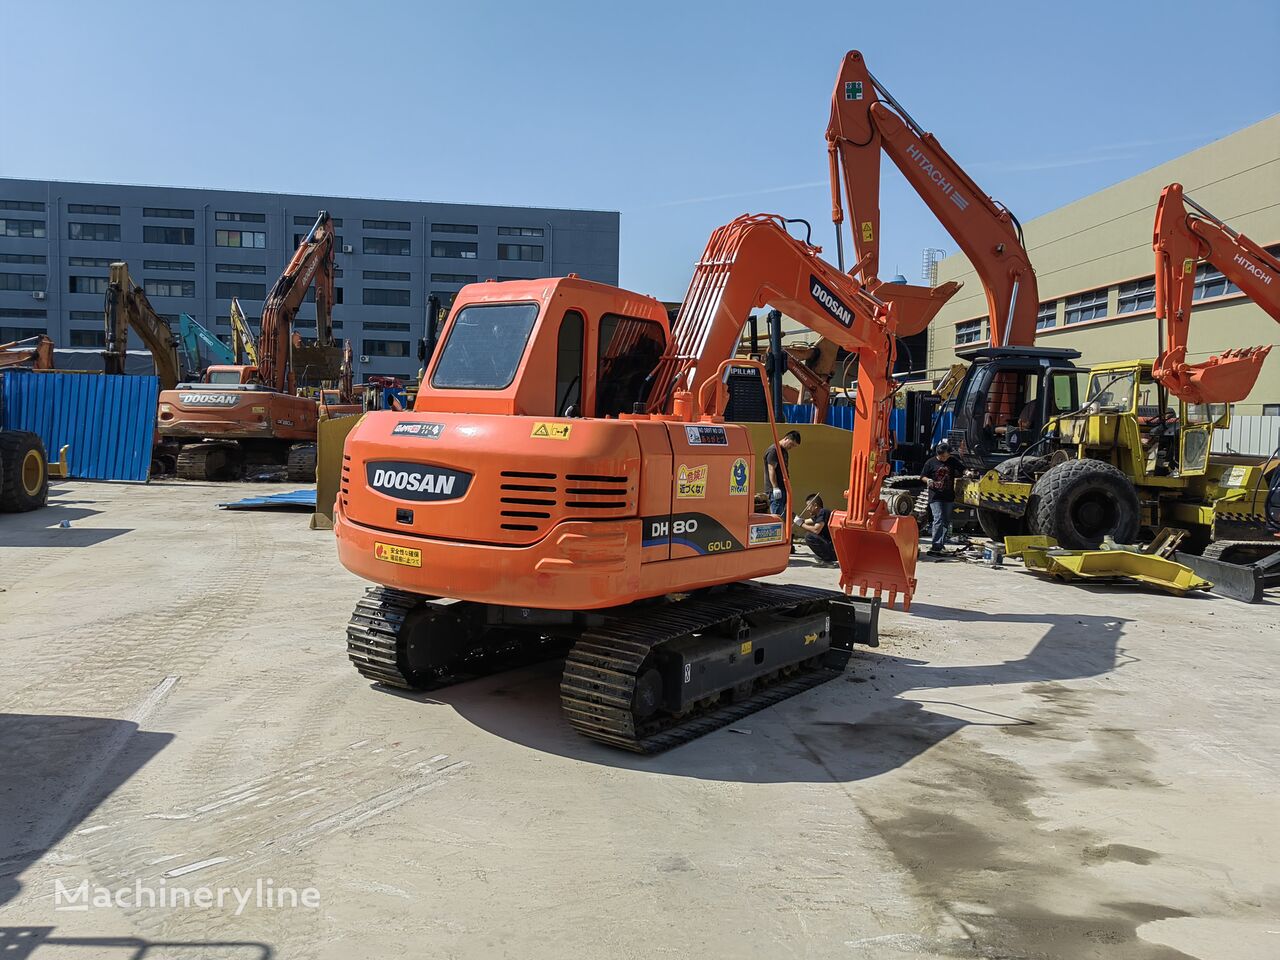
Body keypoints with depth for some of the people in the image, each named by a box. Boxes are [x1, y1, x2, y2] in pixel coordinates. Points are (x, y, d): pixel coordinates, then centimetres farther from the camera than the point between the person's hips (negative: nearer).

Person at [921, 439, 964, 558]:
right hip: (935, 497, -5)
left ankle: (941, 545, 20)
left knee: (946, 522, 10)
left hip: (949, 497, 5)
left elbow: (962, 470, 15)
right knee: (938, 519, -16)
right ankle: (935, 546, -17)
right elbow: (923, 476, 4)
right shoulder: (931, 462, -1)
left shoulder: (953, 461, 7)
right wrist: (928, 480, -17)